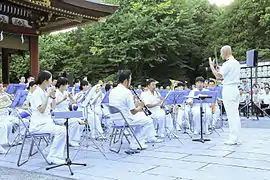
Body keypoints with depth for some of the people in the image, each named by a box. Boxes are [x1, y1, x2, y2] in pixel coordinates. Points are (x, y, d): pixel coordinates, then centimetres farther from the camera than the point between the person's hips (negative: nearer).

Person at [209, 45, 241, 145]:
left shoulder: (227, 64, -13)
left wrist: (211, 66, -9)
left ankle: (233, 139, -3)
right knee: (235, 114, 10)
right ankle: (237, 138, 14)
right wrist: (221, 70, 21)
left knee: (231, 115, -6)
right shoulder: (237, 63, 15)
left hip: (228, 89, -9)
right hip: (235, 88, 9)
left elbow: (218, 76, -17)